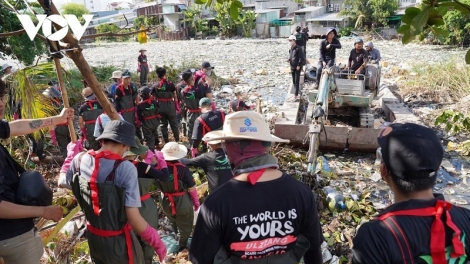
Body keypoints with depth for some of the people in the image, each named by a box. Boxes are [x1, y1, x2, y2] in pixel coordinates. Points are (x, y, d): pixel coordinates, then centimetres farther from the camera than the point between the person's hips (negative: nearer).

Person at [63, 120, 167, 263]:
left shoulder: (80, 160, -12)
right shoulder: (125, 168, -28)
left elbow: (62, 183, 11)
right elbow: (134, 219, -27)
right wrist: (157, 241, -13)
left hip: (92, 238, 6)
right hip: (118, 241, -5)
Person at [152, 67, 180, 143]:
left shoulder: (155, 86, -4)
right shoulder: (170, 84, -8)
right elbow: (175, 97, -4)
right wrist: (177, 107, 5)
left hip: (160, 107, 1)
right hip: (170, 106, -1)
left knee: (163, 124, 12)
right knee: (173, 123, 11)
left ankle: (166, 141, 17)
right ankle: (177, 139, 17)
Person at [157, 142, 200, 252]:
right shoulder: (182, 169, -25)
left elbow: (158, 186, 0)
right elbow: (192, 189, -16)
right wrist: (196, 202, -1)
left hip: (166, 203, 4)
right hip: (183, 203, -4)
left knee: (174, 223, 33)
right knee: (185, 227, 22)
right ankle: (182, 246, 39)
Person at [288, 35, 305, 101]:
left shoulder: (298, 48, -12)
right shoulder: (290, 49, 11)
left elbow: (301, 57, -13)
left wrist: (299, 65, -17)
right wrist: (289, 60, 3)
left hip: (297, 67, -8)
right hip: (292, 67, 8)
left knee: (297, 81, -8)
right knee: (294, 81, 12)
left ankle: (296, 95, -7)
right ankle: (297, 93, 26)